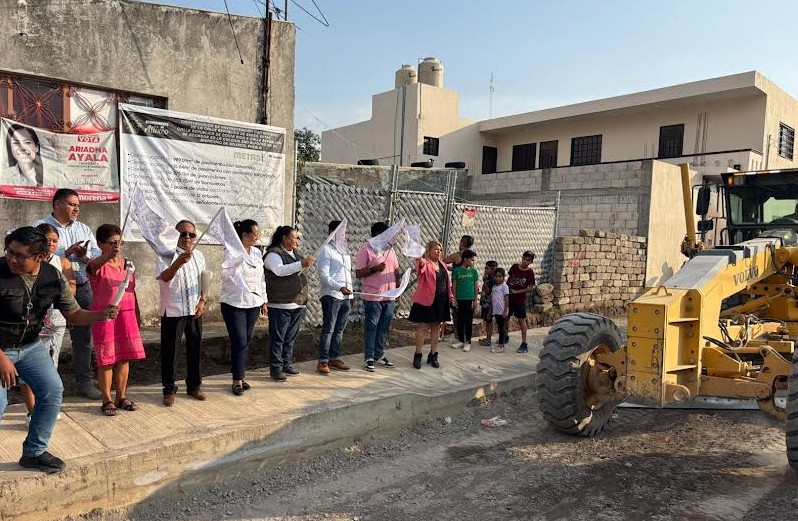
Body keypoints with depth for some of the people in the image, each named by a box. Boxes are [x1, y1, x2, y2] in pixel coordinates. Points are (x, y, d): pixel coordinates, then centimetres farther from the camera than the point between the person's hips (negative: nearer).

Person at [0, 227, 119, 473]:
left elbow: (74, 314, -2)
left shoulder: (53, 277, -9)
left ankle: (33, 452, 12)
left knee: (53, 390, -5)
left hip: (31, 346, 4)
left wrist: (102, 315, -22)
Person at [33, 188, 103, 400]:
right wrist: (67, 251, -20)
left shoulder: (84, 229, 14)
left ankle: (84, 382, 20)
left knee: (83, 335, 9)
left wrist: (85, 254, -14)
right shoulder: (41, 227, -1)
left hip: (82, 288, 5)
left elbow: (98, 255, 6)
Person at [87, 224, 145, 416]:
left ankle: (121, 397, 24)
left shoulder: (126, 263, 10)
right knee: (106, 359, 3)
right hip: (105, 316, -5)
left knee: (124, 357, 11)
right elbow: (92, 266, -35)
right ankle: (107, 400, 15)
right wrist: (109, 255, -55)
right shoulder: (98, 265, -8)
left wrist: (137, 315, 15)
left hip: (126, 314, 5)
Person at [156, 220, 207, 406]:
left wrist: (202, 301, 3)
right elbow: (164, 277, -27)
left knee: (195, 349, 12)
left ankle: (194, 386, 26)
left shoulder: (198, 255, 10)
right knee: (170, 351, 3)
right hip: (173, 312, -5)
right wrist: (179, 262, -44)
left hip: (195, 311, 5)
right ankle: (169, 390, 16)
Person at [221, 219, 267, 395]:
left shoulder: (256, 252, 8)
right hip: (234, 303, -6)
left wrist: (264, 301, 14)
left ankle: (239, 376, 23)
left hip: (253, 303, 6)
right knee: (239, 341, -5)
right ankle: (237, 381, 7)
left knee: (246, 341, 11)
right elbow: (227, 273, -24)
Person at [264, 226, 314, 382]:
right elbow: (280, 271, -26)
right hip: (281, 304, -8)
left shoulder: (295, 253, 16)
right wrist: (301, 264, -29)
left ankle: (286, 364, 24)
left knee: (290, 338, 14)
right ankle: (275, 368, 5)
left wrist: (307, 264, 11)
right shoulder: (273, 254, -8)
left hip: (298, 303, 8)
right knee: (278, 338, -1)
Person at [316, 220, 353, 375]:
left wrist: (351, 295, 17)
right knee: (328, 329, -4)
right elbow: (323, 275, -14)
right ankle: (323, 361, 1)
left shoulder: (345, 251, 18)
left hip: (345, 297, 7)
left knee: (339, 330, 11)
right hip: (331, 296, -7)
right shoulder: (326, 250, -6)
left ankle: (335, 358, 19)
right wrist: (339, 288, -24)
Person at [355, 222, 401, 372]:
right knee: (371, 327, 1)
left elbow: (396, 270, 19)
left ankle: (379, 355, 23)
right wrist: (374, 269, -22)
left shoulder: (390, 249, 14)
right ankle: (369, 358, 8)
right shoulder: (365, 250, -7)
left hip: (390, 297, 6)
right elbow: (358, 273, -11)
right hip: (373, 297, -6)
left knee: (384, 328, 12)